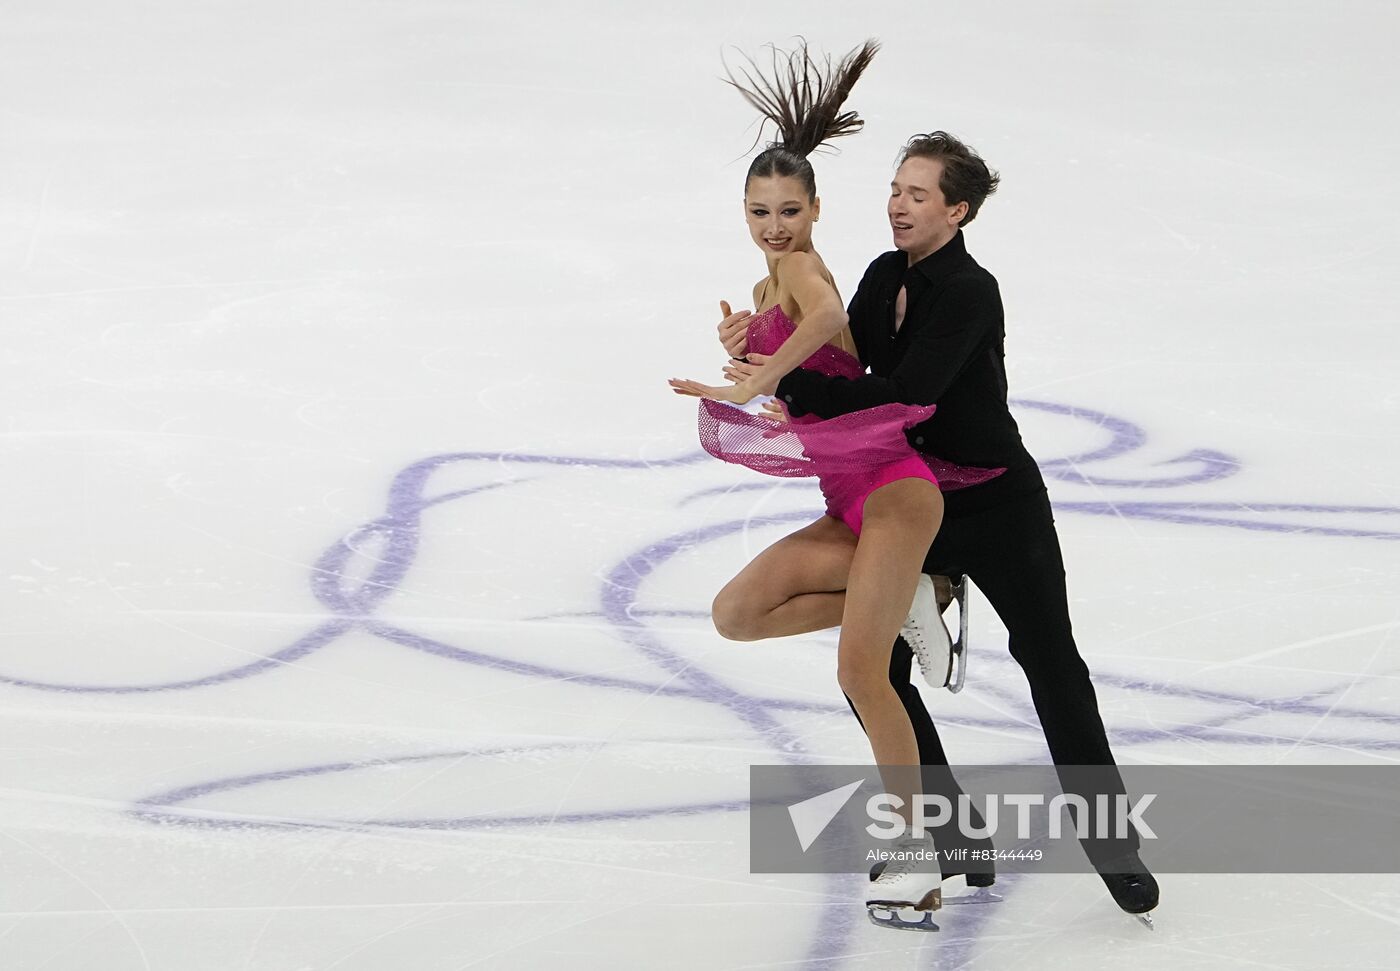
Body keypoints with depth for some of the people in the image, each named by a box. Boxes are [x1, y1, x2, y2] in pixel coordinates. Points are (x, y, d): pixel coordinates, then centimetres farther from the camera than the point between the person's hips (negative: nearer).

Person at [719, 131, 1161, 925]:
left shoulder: (970, 294, -22)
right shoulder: (885, 278, 3)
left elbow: (904, 396, -30)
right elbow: (845, 371, 5)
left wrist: (786, 384, -31)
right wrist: (761, 350, -13)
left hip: (999, 507, -7)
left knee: (1052, 666, -2)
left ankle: (1110, 840, 9)